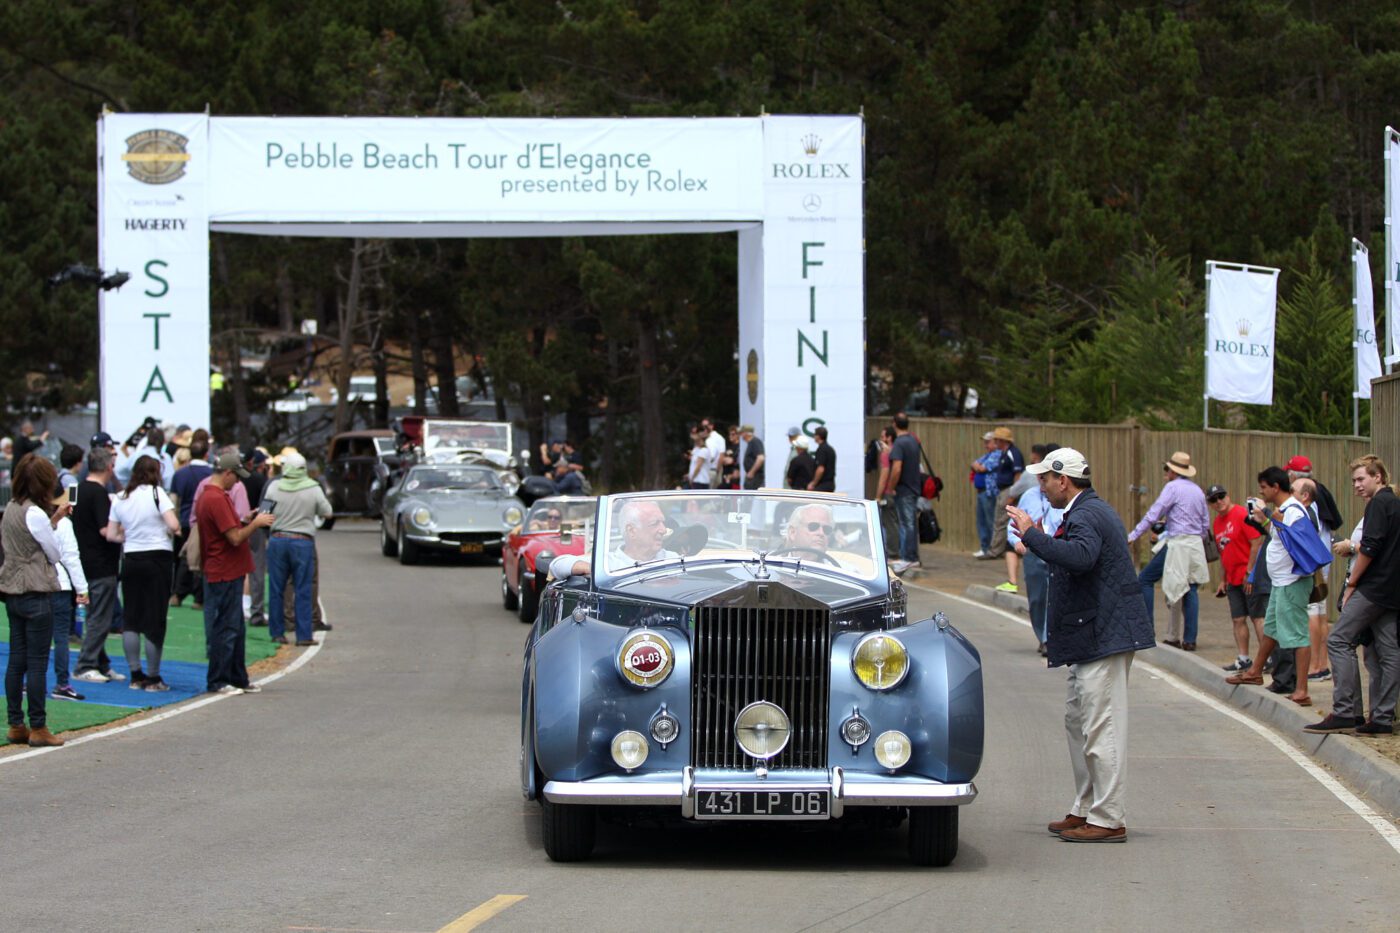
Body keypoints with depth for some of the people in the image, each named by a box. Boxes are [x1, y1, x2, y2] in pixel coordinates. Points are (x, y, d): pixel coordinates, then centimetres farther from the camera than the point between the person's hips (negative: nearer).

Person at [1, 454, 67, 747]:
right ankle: (38, 729, -1)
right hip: (36, 593, -9)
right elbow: (54, 554, -8)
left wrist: (54, 519, 15)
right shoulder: (34, 514, -15)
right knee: (37, 663, -4)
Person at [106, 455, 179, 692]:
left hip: (131, 559, 4)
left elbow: (111, 535, 6)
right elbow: (174, 525, -18)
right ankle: (153, 678, 3)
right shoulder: (156, 493, -9)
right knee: (154, 620, 0)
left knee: (130, 618, 11)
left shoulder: (120, 499, 6)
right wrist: (170, 533, 2)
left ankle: (136, 675, 14)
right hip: (158, 558, -4)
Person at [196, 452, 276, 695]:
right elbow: (235, 538, -21)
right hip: (225, 574, -11)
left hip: (227, 573, 11)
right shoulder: (217, 499, -19)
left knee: (236, 630, 15)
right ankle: (218, 681, 2)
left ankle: (238, 679, 21)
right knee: (225, 629, -4)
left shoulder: (206, 497, 14)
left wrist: (245, 520, 10)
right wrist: (256, 524, -8)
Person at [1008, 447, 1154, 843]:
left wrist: (1032, 535, -28)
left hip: (1103, 637, -12)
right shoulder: (1091, 511, 18)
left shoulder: (1087, 516, -16)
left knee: (1102, 729, -8)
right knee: (1079, 722, 18)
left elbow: (1081, 557, -35)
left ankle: (1108, 820, -6)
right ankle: (1086, 809, 25)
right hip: (1095, 636, 12)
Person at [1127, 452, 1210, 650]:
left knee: (1145, 580, 2)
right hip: (1196, 545, 7)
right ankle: (1189, 639, 3)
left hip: (1177, 544, -7)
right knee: (1190, 589, 8)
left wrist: (1132, 536, -11)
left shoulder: (1173, 487, -7)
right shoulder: (1197, 490, 15)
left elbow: (1153, 515, -13)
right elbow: (1206, 524, 20)